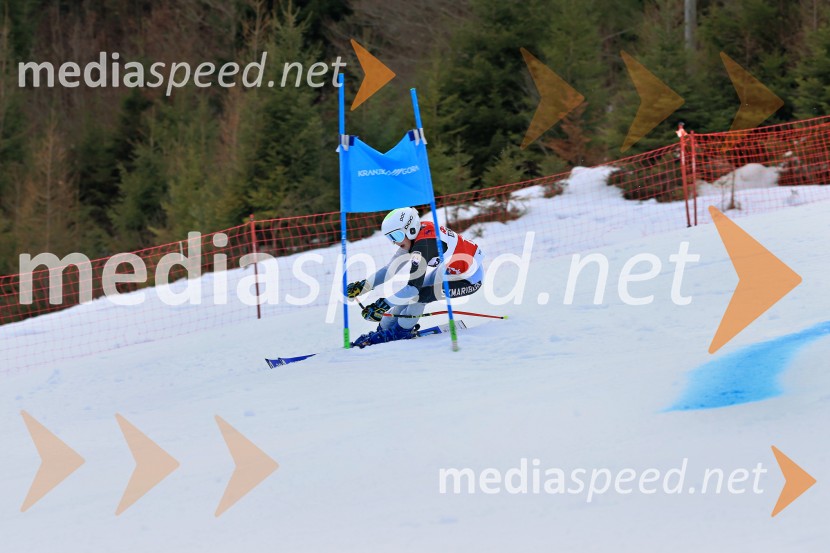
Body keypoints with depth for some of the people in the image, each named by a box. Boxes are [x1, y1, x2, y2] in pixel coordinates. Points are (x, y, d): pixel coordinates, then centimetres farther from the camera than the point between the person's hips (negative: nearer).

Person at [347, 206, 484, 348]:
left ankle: (402, 331, 2)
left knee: (417, 294, -18)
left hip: (469, 279, -9)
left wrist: (383, 305, -30)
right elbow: (391, 268, 4)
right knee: (409, 292, 4)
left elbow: (413, 287, -32)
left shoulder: (423, 245, -30)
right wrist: (362, 286, -2)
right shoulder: (414, 235, -4)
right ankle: (385, 327, 12)